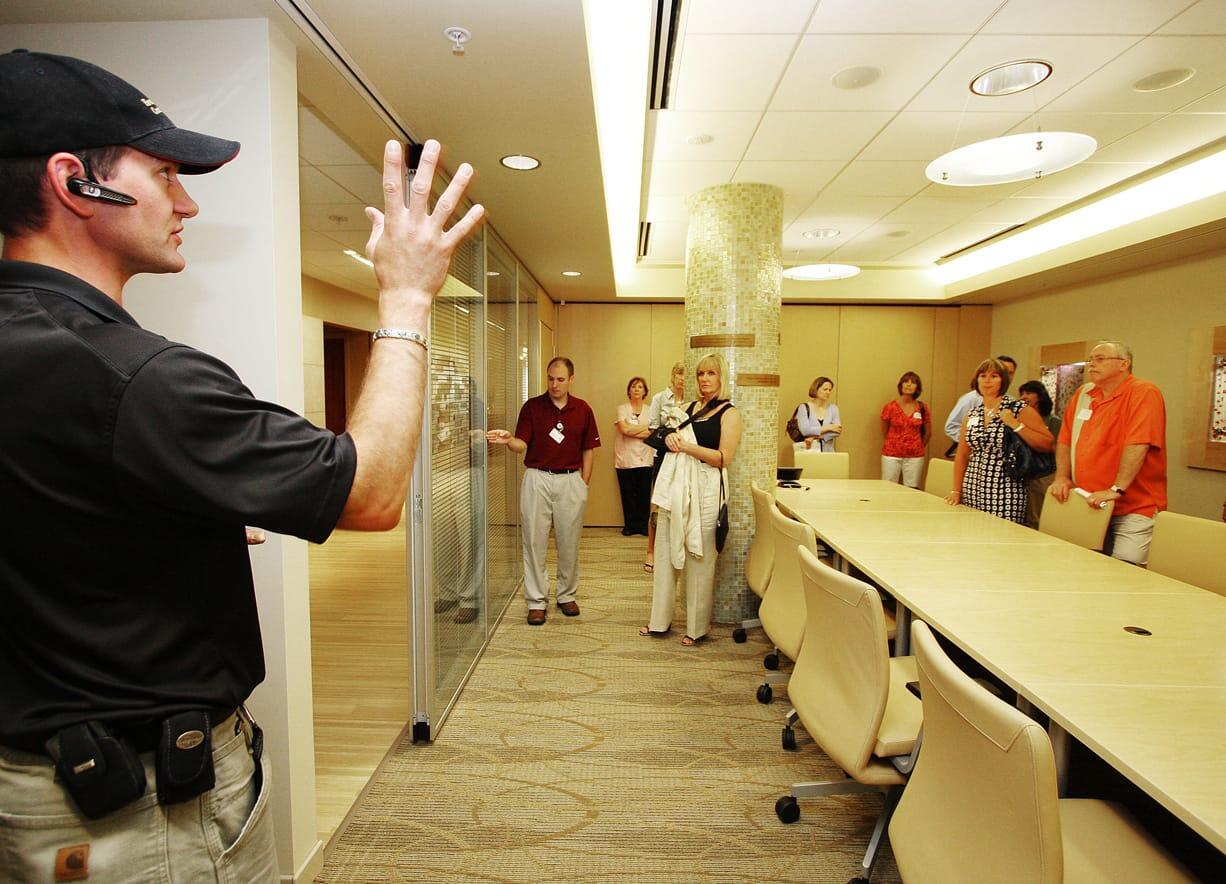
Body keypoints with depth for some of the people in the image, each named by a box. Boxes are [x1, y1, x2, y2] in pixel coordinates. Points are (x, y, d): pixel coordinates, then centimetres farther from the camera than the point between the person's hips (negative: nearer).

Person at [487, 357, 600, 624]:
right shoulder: (532, 406, 0)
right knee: (535, 542, 3)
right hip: (537, 479, -1)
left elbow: (588, 449, 9)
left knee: (569, 542, 9)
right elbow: (522, 445, -5)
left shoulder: (583, 409, 4)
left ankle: (566, 595, 26)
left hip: (571, 479, 1)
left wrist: (584, 483, 4)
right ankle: (536, 601, 14)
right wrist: (508, 441, -27)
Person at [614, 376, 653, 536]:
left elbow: (653, 434, -3)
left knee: (644, 494, 0)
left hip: (645, 459, 1)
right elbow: (624, 429, -11)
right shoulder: (622, 408, 5)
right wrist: (646, 428, -4)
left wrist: (631, 431, -11)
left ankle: (643, 525, 11)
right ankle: (630, 525, 14)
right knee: (627, 494, 2)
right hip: (625, 459, -1)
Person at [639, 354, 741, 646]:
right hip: (676, 488, 6)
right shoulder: (689, 408, 14)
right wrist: (670, 437, -1)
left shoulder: (728, 413, -4)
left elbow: (724, 458, -13)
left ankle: (697, 627, 17)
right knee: (665, 553, 9)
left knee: (699, 559, 2)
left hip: (704, 491, -6)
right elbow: (673, 435, 23)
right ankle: (660, 620, 21)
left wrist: (686, 445, -15)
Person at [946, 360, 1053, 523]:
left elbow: (1048, 445, -8)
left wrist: (1016, 425, -16)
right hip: (972, 492, 4)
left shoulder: (1020, 410, -3)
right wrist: (956, 491, 8)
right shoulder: (971, 415, 10)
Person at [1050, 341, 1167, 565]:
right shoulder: (1083, 395, 11)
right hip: (1088, 505, 6)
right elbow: (1065, 440, 14)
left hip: (1133, 509, -6)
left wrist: (1116, 490, -25)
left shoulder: (1143, 393, -9)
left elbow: (1138, 445, -20)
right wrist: (1062, 477, 3)